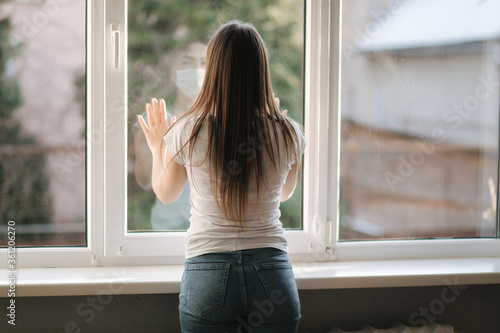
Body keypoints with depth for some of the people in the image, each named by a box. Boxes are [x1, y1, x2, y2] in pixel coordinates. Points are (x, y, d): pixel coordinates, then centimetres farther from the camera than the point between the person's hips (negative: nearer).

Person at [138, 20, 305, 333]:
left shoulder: (187, 132, -8)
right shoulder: (288, 134, -5)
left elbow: (166, 194, 11)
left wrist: (157, 147, 29)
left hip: (208, 274, -1)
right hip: (272, 276, 1)